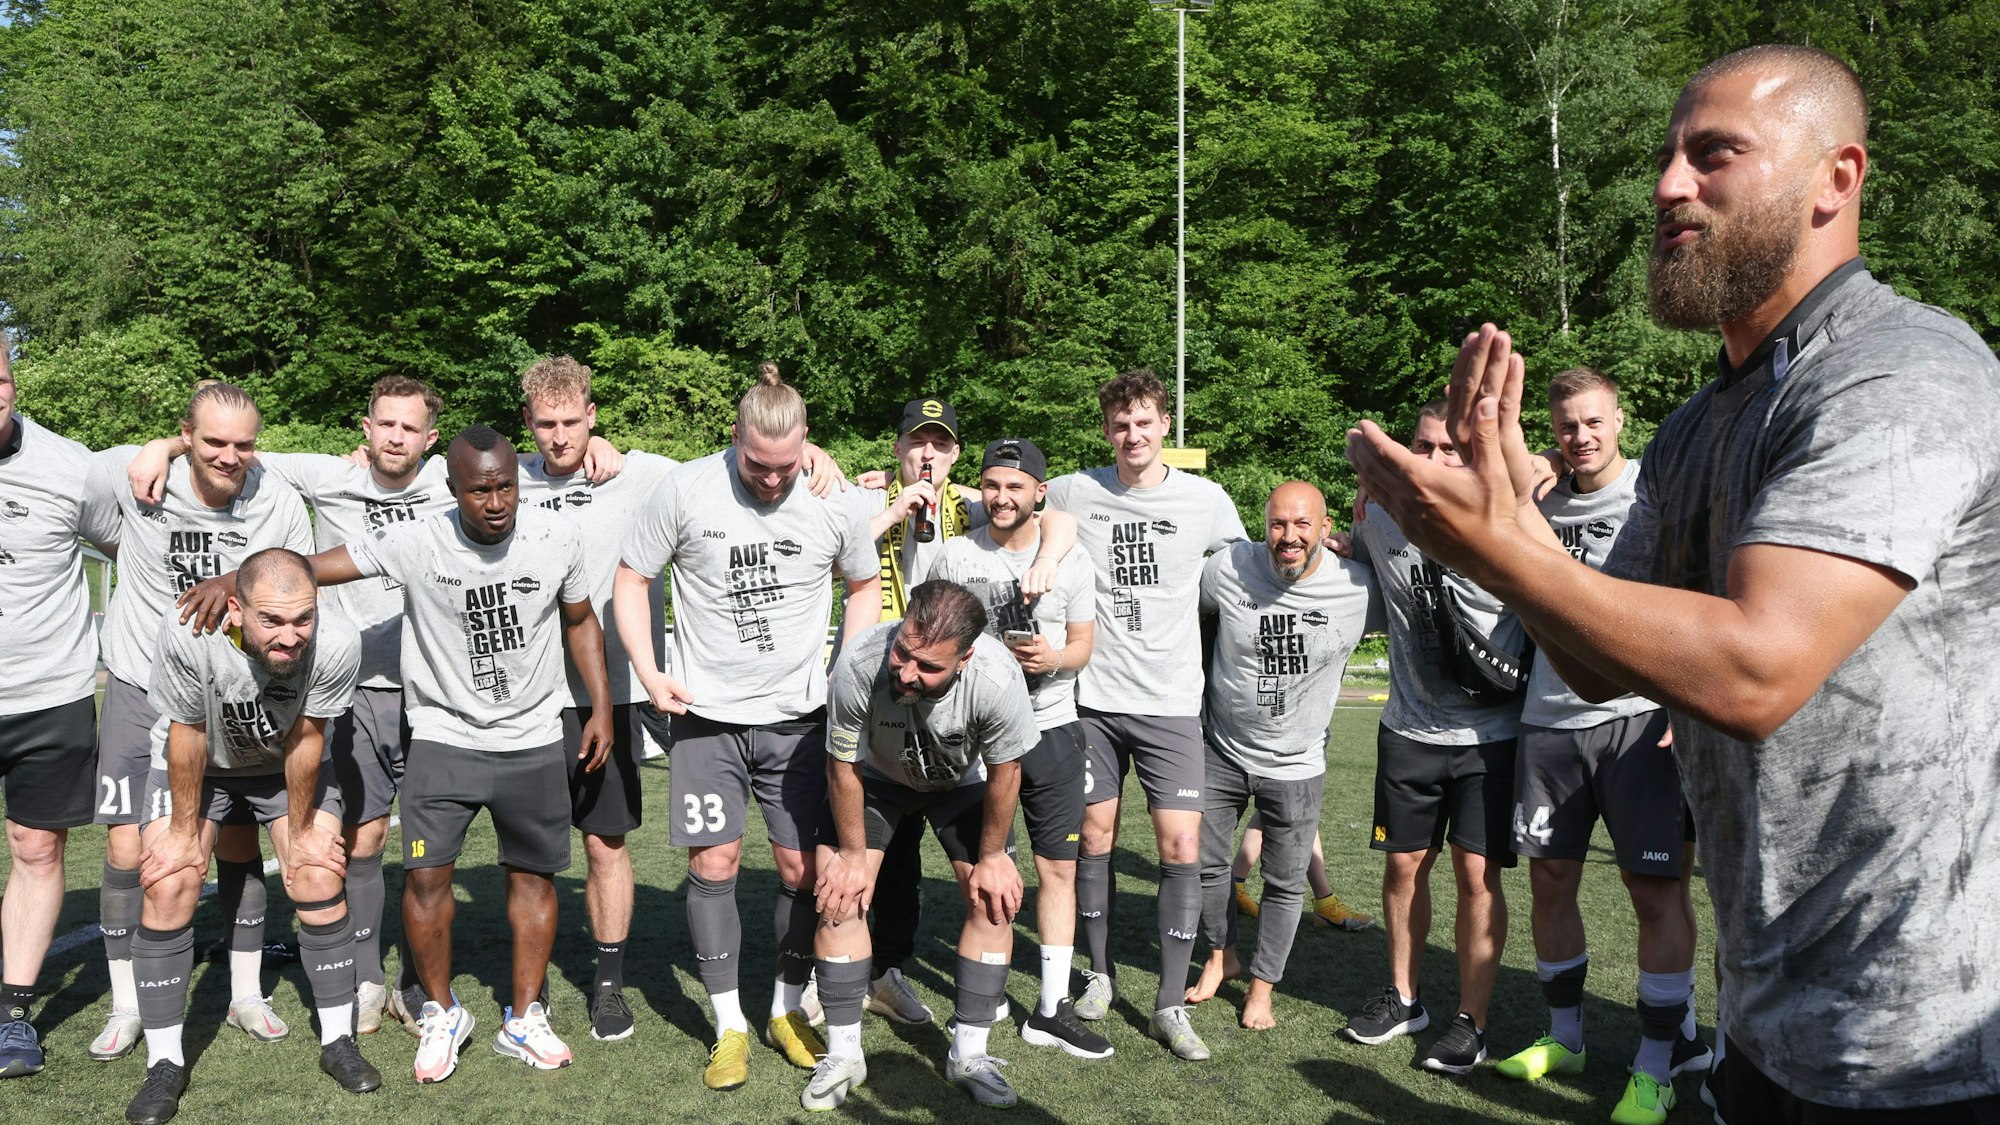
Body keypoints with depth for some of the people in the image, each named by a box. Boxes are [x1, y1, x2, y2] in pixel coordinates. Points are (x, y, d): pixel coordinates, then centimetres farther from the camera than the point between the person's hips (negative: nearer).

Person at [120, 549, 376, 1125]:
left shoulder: (337, 642, -35)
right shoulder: (187, 632, -38)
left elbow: (305, 740, -20)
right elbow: (187, 735, -22)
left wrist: (302, 832, -8)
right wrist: (184, 832, -11)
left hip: (286, 764, 1)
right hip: (193, 764, 0)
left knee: (320, 879, -8)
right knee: (168, 889, -11)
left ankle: (338, 1043, 9)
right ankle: (165, 1063, 5)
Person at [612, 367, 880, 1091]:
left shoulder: (834, 503, -4)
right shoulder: (685, 491, -9)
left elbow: (866, 585, 13)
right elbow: (631, 578, 2)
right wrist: (648, 670, -7)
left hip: (798, 716, 1)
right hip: (706, 713, -1)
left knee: (802, 868, 3)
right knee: (713, 864, -1)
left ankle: (787, 1011, 23)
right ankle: (729, 1026, 14)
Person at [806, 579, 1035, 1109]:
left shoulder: (998, 679, -41)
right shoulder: (859, 664, -41)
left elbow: (1004, 772, -20)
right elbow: (843, 767, -21)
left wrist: (992, 856, -9)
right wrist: (852, 853, -11)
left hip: (961, 781, 1)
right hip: (874, 775, 0)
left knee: (994, 901, -7)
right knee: (839, 897, -11)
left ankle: (969, 1054, 8)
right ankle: (843, 1055, 4)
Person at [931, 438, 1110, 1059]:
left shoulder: (1071, 561, 2)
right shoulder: (954, 557, 0)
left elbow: (1082, 645, 6)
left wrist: (1053, 658, -14)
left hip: (1051, 728, 1)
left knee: (1059, 868, 1)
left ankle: (1052, 1008, 9)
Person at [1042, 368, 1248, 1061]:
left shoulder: (1207, 501, -1)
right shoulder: (1074, 493, 0)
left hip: (1172, 702, -1)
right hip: (1094, 697, 1)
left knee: (1181, 846, -5)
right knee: (1094, 836, 8)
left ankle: (1170, 1005, 6)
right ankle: (1099, 973, 28)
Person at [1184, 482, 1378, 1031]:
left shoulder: (1359, 589, -16)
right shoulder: (1227, 568, -15)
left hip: (1297, 764, -1)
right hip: (1222, 752, 1)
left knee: (1285, 883, 8)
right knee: (1205, 861, 14)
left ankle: (1262, 986, 28)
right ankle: (1221, 956, 39)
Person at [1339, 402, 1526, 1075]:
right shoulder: (1380, 519, 0)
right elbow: (1347, 565, 24)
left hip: (1489, 734, -3)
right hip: (1409, 729, 4)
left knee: (1477, 874, -4)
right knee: (1404, 866, 11)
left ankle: (1471, 1024, 10)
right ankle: (1404, 999, 29)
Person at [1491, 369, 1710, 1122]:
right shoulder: (1542, 501, 10)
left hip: (1635, 718, -4)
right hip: (1549, 720, 5)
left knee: (1656, 890, -1)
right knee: (1550, 881, 9)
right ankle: (1564, 1039, 26)